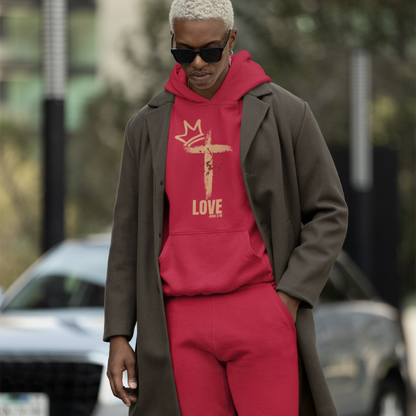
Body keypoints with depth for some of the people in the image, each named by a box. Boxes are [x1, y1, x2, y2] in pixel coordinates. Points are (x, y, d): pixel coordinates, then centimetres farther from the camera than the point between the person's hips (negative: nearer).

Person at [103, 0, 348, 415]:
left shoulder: (285, 113, 1)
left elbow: (329, 214, 4)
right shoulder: (147, 127, 9)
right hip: (183, 325, 2)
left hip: (261, 315, -2)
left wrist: (289, 299, -8)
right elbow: (130, 235, 12)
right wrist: (118, 336, 5)